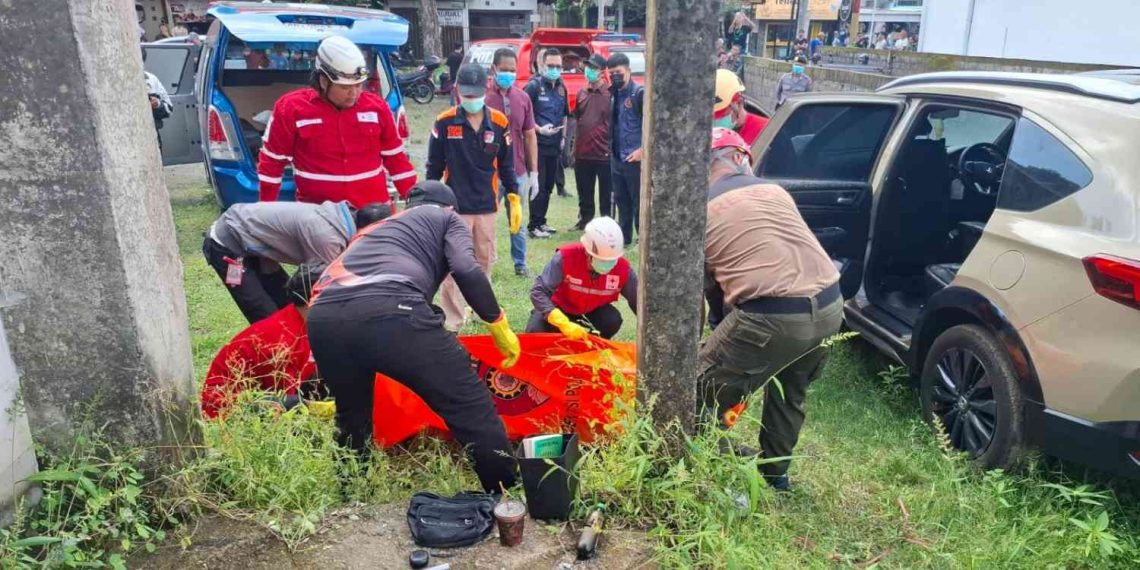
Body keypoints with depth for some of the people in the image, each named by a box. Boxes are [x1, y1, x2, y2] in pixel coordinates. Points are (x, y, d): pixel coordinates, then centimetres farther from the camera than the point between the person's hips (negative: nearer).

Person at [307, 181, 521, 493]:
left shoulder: (376, 227, 43)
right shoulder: (447, 219, 27)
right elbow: (467, 270, 4)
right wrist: (501, 327, 15)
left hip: (323, 317, 7)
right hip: (390, 310, -6)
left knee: (351, 417, 31)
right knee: (471, 407, 8)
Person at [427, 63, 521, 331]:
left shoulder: (499, 123, -1)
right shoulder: (444, 122, -6)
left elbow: (506, 166, 8)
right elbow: (434, 167, 0)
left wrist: (514, 199, 5)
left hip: (486, 205, 2)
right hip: (454, 206, -2)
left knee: (485, 261, 15)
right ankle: (453, 322, 8)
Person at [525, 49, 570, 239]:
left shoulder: (561, 87, 11)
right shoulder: (534, 86, -9)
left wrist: (563, 136, 14)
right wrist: (539, 129, -20)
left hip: (555, 145, 7)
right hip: (538, 144, -7)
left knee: (549, 186, 13)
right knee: (538, 186, -4)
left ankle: (541, 221, 23)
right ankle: (534, 225, 3)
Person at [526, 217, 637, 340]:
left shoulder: (622, 268, -26)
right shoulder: (566, 257, -34)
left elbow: (638, 301, -12)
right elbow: (538, 291, -37)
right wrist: (564, 324, -49)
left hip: (593, 311, 2)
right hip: (561, 308, -2)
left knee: (613, 321, -28)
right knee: (535, 332, -25)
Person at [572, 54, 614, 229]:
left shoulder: (611, 94, -6)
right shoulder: (581, 93, 10)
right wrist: (575, 145, 14)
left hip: (604, 154, -5)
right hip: (582, 153, 5)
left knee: (606, 193, 5)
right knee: (584, 193, 16)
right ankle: (584, 220, 30)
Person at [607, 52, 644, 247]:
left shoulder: (640, 93, -10)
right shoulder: (614, 94, 12)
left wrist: (643, 150, -17)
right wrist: (611, 148, 13)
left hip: (634, 158, -7)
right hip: (616, 157, 8)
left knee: (639, 202, -1)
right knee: (621, 200, 15)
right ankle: (624, 237, 26)